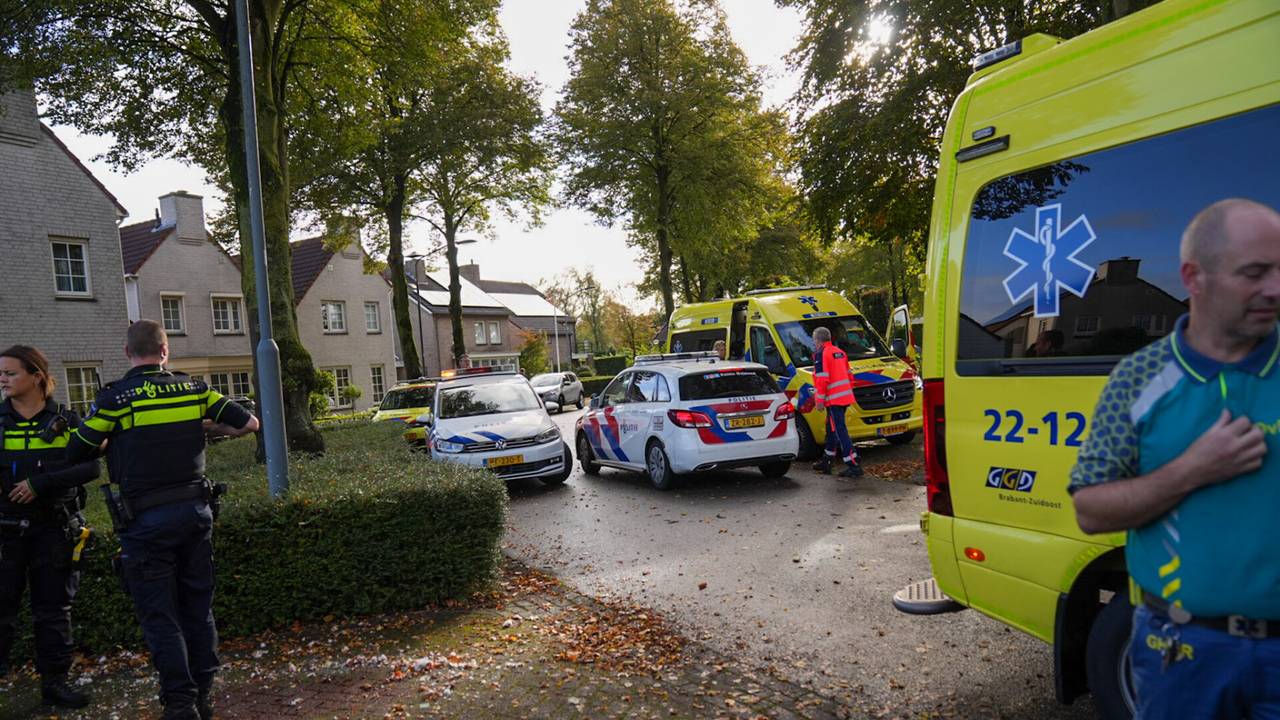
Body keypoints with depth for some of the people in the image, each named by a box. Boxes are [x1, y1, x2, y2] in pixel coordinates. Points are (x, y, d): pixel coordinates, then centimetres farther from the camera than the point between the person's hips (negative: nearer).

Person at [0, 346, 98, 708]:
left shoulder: (65, 421, -1)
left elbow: (90, 467, -11)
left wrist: (40, 482, -20)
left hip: (54, 528, 0)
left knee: (53, 609, 9)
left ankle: (54, 681, 19)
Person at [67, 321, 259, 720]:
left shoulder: (115, 397, -7)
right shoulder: (193, 389, 1)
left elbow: (76, 453, 0)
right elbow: (248, 423, 2)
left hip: (147, 520, -3)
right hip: (195, 511, 4)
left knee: (159, 616, 5)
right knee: (198, 608, 13)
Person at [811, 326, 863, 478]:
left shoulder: (821, 354, -10)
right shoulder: (840, 352, 18)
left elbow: (822, 379, -17)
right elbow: (849, 376, 22)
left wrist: (820, 400, -13)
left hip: (833, 399, -9)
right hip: (845, 397, 9)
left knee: (840, 431, -9)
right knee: (831, 428, 19)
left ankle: (854, 466, -14)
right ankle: (826, 461, 28)